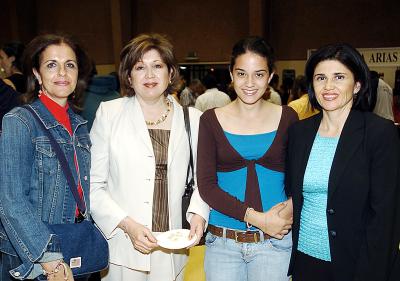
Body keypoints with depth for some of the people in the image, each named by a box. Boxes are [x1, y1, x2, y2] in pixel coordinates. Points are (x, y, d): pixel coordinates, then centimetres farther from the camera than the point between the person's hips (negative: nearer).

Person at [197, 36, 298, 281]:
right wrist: (255, 217, -16)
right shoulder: (211, 120, -2)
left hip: (275, 240, 0)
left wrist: (291, 207, -14)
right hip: (222, 242, 0)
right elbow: (206, 185, -7)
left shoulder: (287, 118, 0)